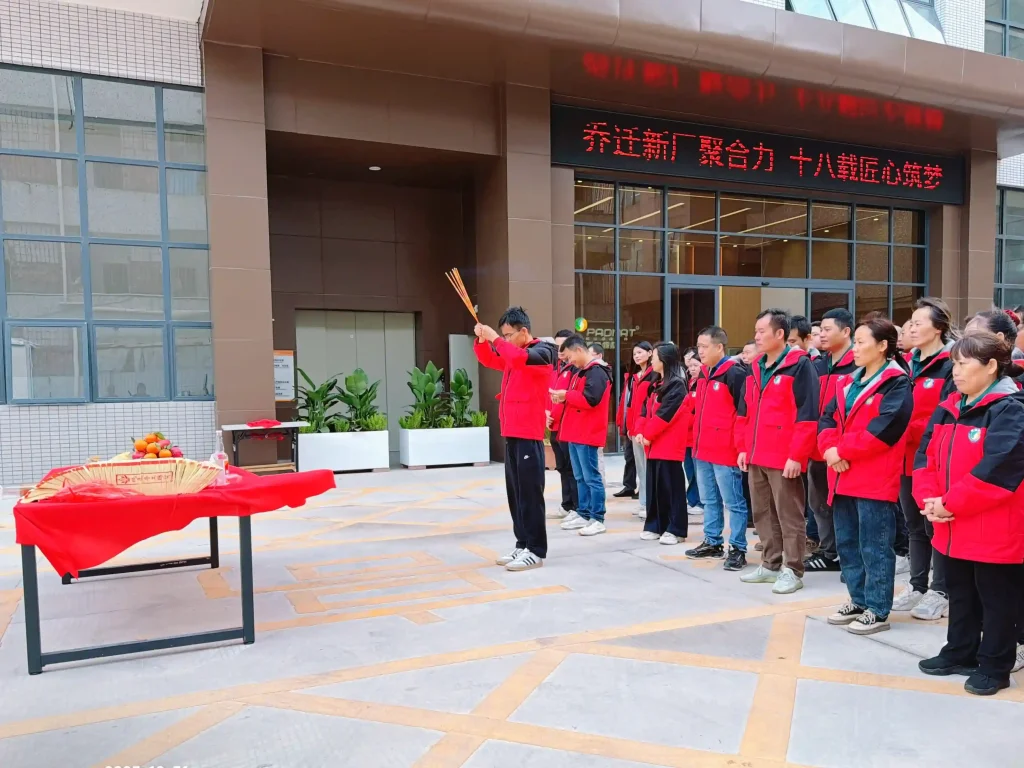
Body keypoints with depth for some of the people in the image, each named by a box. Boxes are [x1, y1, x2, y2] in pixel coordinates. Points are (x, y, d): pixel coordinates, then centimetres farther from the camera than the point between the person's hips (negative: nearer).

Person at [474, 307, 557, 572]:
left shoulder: (541, 352, -9)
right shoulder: (512, 352, 15)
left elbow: (520, 358, -30)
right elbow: (489, 360, 26)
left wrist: (495, 338, -22)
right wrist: (482, 339, 6)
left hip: (529, 434, -9)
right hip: (512, 433, 9)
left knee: (530, 493, -6)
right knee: (515, 492, 11)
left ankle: (536, 551, 0)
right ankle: (523, 545, 20)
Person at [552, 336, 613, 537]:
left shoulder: (596, 371, -14)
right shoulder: (582, 371, 18)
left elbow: (590, 399, -24)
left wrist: (566, 395, -13)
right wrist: (564, 397, 1)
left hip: (587, 433, -10)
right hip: (576, 432, 10)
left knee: (591, 477, -6)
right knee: (580, 477, 14)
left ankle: (598, 519, -1)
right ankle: (583, 514, 21)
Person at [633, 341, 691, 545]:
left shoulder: (677, 385, -11)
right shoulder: (657, 384, 17)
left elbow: (664, 414, -18)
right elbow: (646, 409, 12)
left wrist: (647, 434, -13)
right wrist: (640, 431, -2)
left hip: (669, 445, -9)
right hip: (654, 444, 9)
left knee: (671, 486, -4)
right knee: (654, 486, 11)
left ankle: (676, 529, 3)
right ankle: (655, 526, 19)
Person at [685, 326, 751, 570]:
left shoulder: (735, 374, -14)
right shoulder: (703, 373, 13)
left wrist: (740, 445, -16)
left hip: (725, 450, -9)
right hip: (703, 449, 9)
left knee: (733, 502, 1)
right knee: (709, 500, 17)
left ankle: (737, 549, 8)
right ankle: (712, 542, 29)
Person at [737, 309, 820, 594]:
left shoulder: (800, 366, -9)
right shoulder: (756, 367, 14)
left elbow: (807, 414, -14)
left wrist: (796, 455, -17)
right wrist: (744, 447, 14)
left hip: (785, 457, -8)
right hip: (756, 456, 8)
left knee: (789, 515, 1)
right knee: (763, 514, 15)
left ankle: (792, 570, 11)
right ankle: (770, 564, 26)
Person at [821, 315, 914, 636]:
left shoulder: (897, 384, -9)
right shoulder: (847, 382, 15)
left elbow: (882, 429, -19)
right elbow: (828, 418, 9)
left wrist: (842, 450, -15)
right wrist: (829, 448, -10)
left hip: (876, 480, -8)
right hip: (843, 477, 8)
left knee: (874, 547, 0)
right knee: (847, 544, 15)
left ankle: (877, 610, 12)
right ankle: (859, 601, 29)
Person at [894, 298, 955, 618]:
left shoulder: (950, 366, -9)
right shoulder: (908, 363, 12)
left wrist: (909, 429, -22)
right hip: (907, 457, 7)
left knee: (936, 525, 3)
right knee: (914, 525, 15)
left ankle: (940, 592, 16)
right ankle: (917, 586, 27)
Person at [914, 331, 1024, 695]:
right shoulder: (948, 409, 9)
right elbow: (926, 456, 7)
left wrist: (950, 503, -18)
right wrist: (928, 498, -10)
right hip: (953, 528, 8)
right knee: (960, 594, 20)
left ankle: (994, 667, 22)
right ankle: (959, 653, 35)